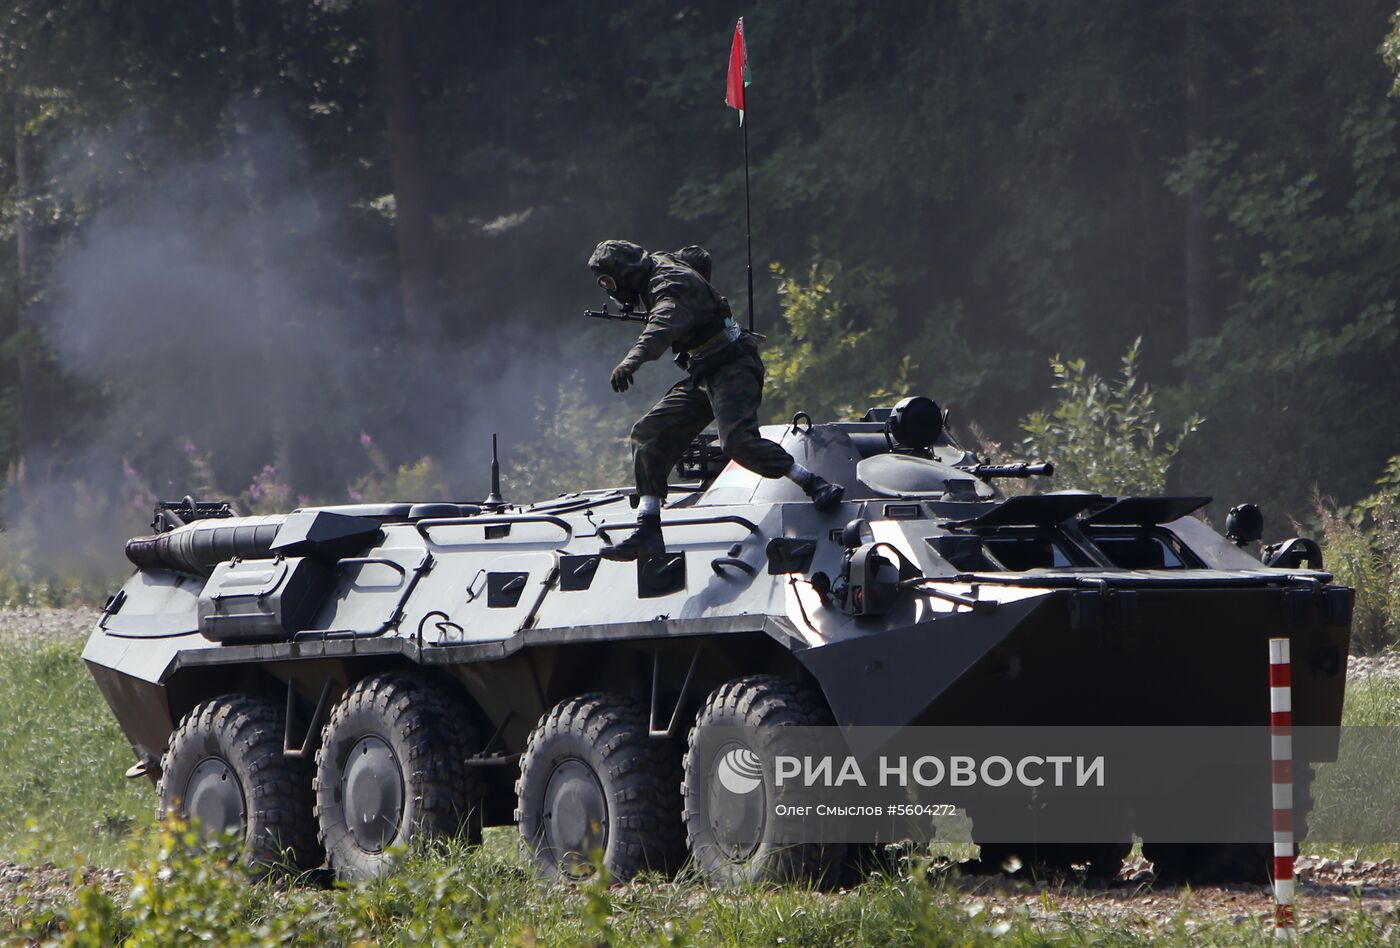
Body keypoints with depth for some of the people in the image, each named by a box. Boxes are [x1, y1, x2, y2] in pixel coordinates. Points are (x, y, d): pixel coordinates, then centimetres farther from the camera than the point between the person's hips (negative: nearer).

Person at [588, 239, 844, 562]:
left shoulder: (671, 284, -19)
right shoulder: (661, 266, 12)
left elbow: (666, 324, -41)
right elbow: (698, 257, 34)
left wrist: (633, 359, -58)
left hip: (731, 369, -10)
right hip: (701, 376, 10)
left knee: (738, 441, -30)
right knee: (648, 435, 1)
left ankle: (817, 486, -19)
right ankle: (648, 533, -3)